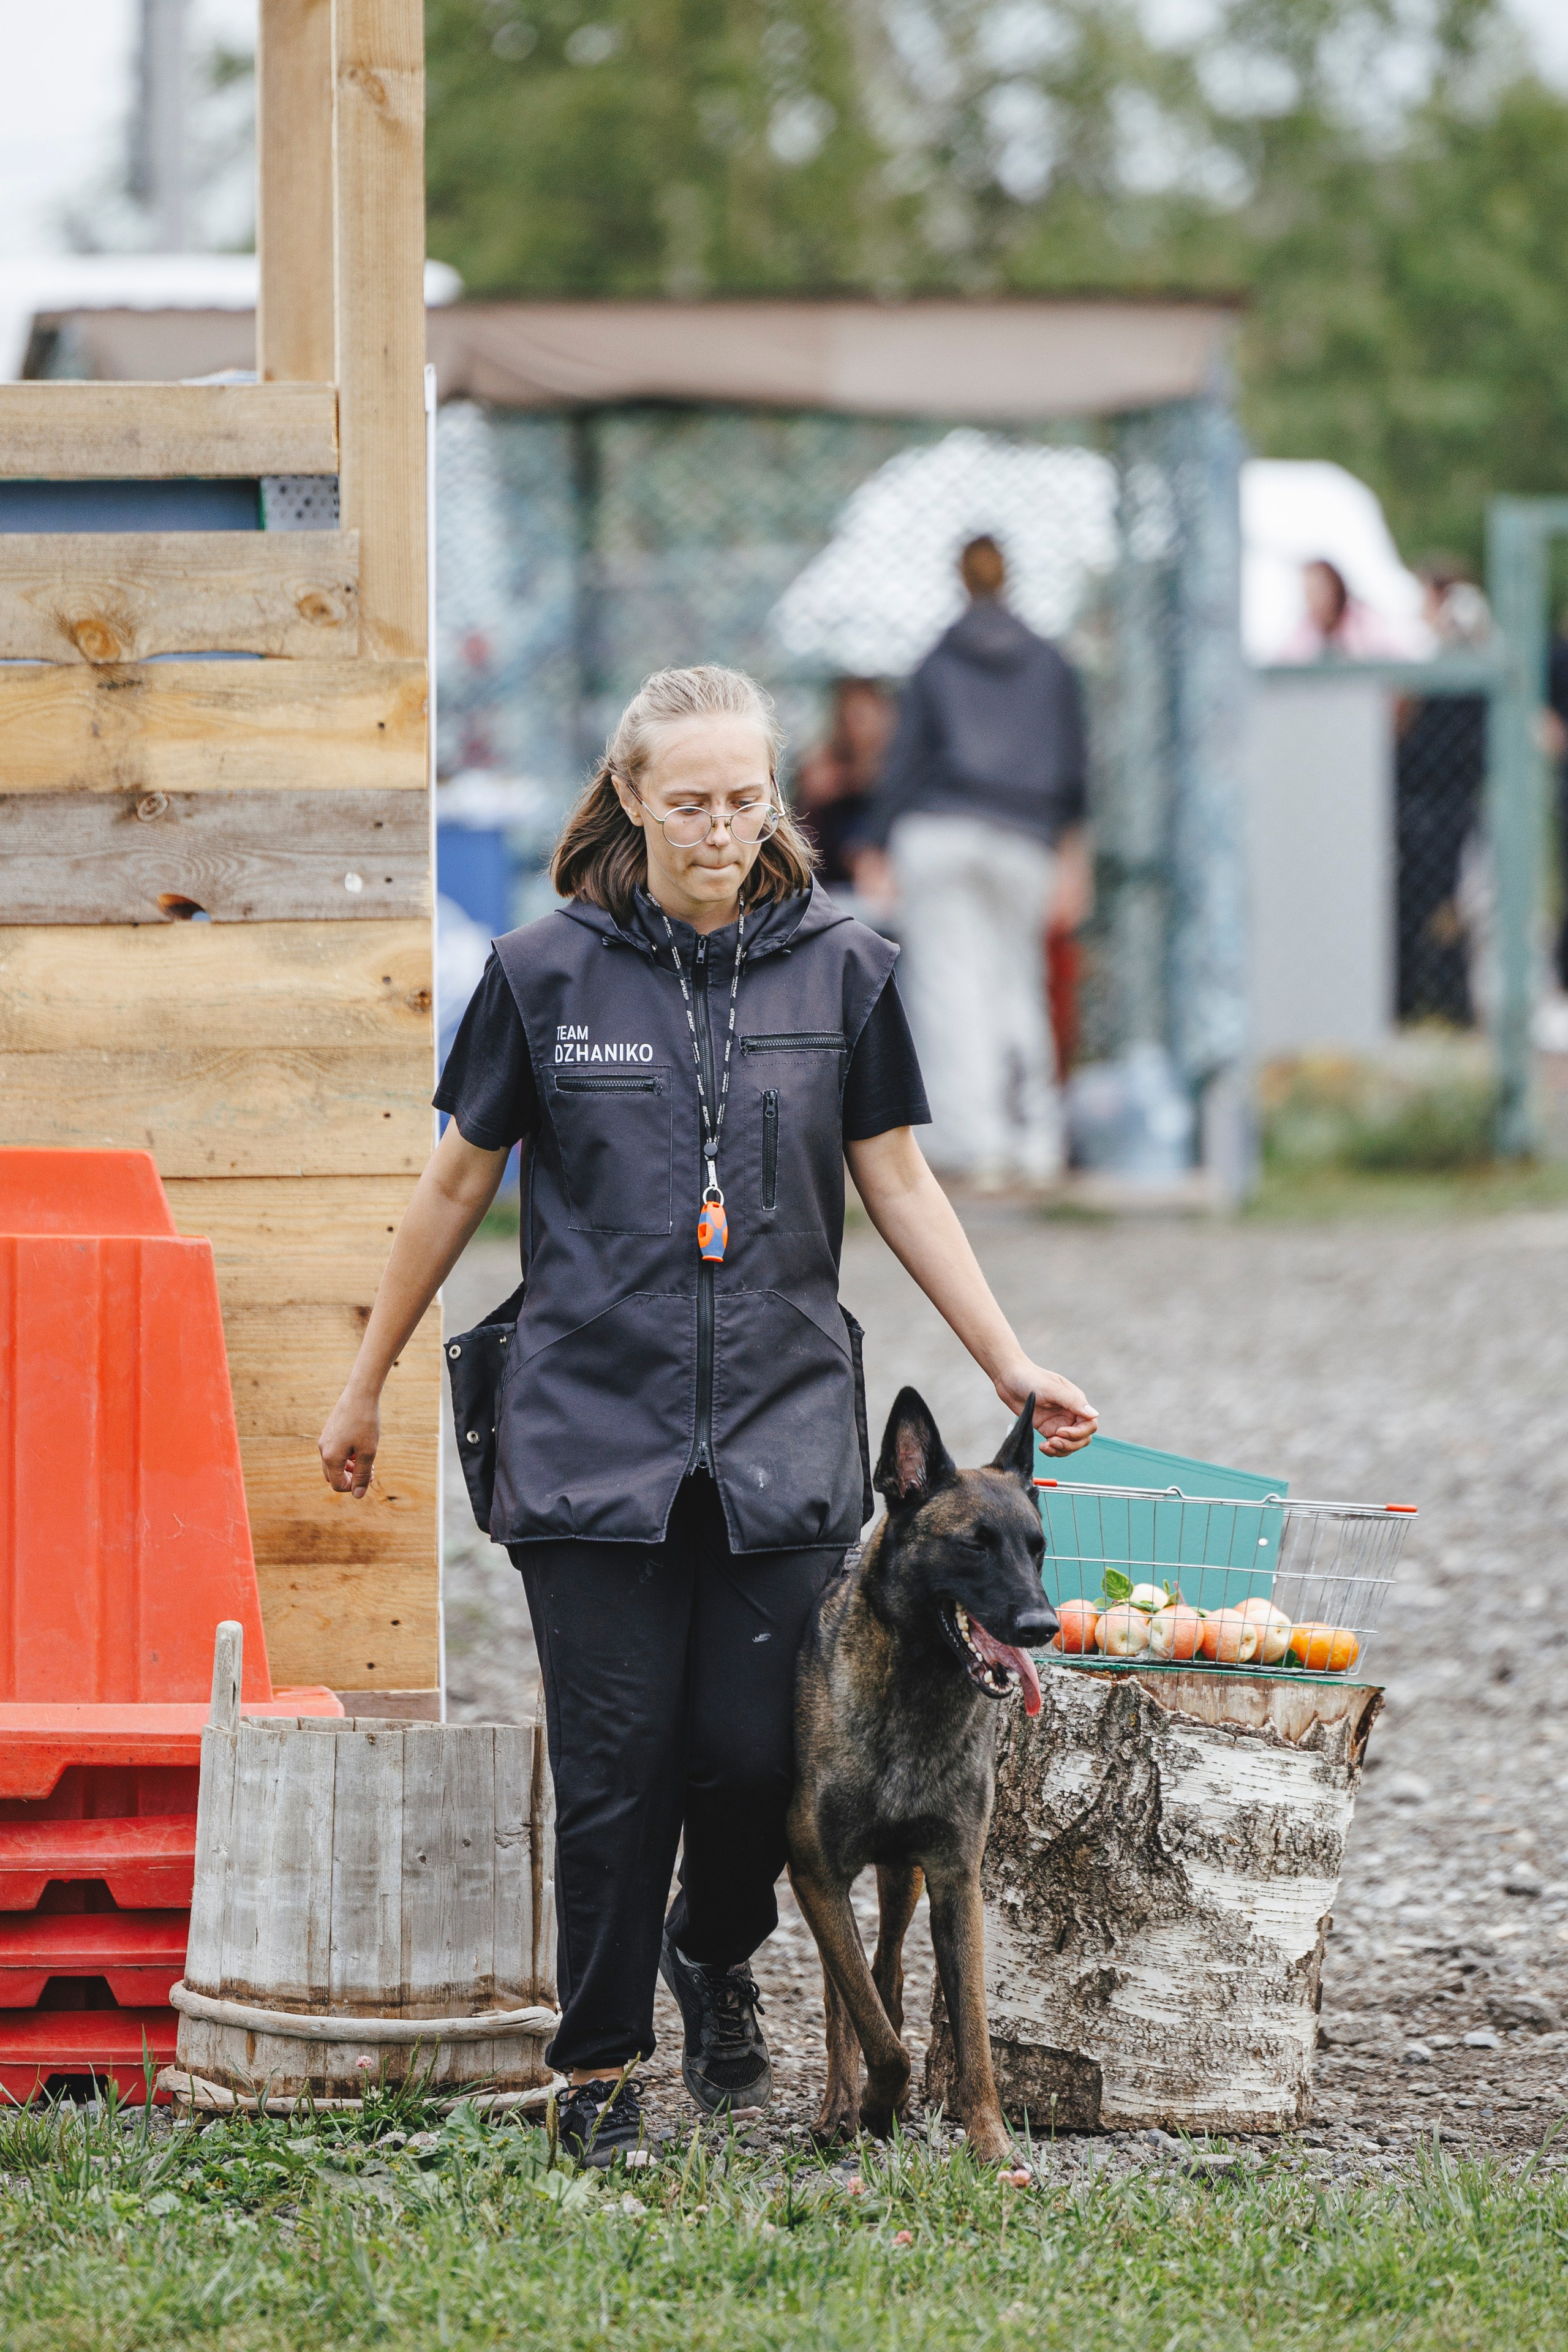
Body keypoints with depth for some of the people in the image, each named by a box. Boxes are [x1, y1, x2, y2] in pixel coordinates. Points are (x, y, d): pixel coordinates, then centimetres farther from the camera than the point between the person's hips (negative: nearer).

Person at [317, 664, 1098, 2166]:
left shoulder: (839, 970, 4)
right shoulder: (546, 974, 0)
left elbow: (900, 1186, 10)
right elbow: (457, 1183, 10)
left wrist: (1012, 1368, 4)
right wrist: (365, 1388, 14)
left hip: (783, 1434, 1)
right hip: (593, 1434, -1)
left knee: (758, 1751, -2)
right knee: (615, 1769, -2)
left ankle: (717, 1956, 29)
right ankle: (598, 2066, 13)